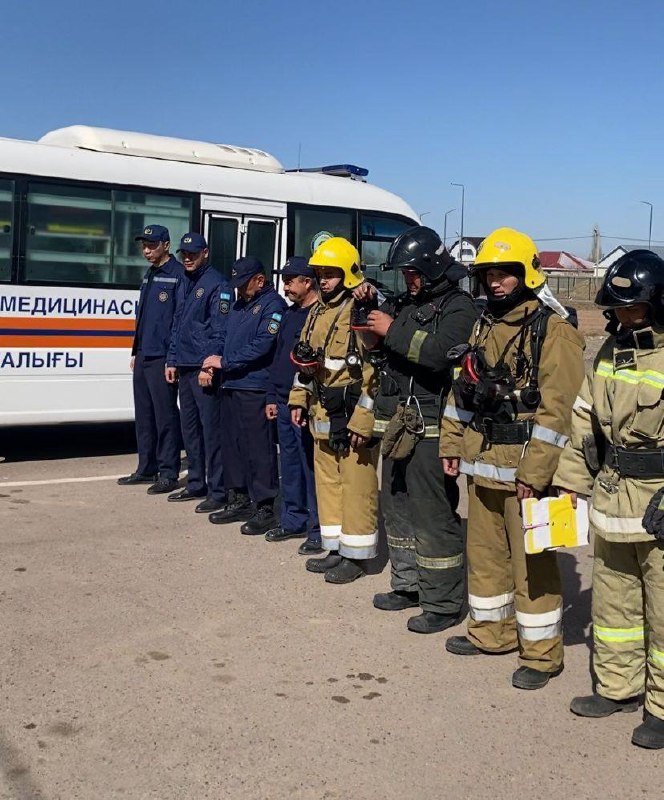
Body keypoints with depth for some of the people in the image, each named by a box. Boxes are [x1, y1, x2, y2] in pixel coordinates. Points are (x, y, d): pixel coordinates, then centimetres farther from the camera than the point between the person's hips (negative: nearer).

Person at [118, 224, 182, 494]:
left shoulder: (177, 275, -10)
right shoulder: (149, 275, 17)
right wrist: (136, 352, 19)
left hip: (162, 358, -9)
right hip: (143, 357, 9)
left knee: (165, 416, -4)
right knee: (144, 415, 14)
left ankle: (168, 473, 2)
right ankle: (147, 469, 23)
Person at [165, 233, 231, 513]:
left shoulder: (217, 284, -8)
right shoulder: (184, 284, 18)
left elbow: (220, 330, -14)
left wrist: (209, 365, -19)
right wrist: (172, 360, 16)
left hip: (206, 369, -9)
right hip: (184, 368, 9)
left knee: (211, 429, -7)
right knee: (189, 428, 14)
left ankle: (217, 491, -1)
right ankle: (196, 484, 24)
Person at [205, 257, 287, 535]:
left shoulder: (272, 305, -8)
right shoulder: (239, 304, 20)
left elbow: (261, 346, -17)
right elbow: (226, 338, 26)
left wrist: (225, 361, -14)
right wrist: (215, 360, 6)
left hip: (255, 388, -9)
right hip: (230, 386, 9)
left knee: (259, 447, -7)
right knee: (232, 444, 14)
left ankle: (265, 508, -2)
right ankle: (238, 501, 24)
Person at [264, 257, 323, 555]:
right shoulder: (290, 315, 17)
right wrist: (272, 396, 18)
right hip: (283, 404, 9)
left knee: (311, 466, -5)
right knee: (290, 465, 15)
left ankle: (319, 530, 3)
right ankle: (293, 521, 26)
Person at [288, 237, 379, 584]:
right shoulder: (318, 313, 14)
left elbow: (377, 371, -19)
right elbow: (305, 360, 23)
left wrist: (362, 421, -21)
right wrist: (298, 399, 15)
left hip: (352, 416, -9)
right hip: (322, 415, 9)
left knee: (356, 486, -1)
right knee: (327, 482, 15)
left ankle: (356, 555, 9)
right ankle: (336, 549, 27)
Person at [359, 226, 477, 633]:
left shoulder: (459, 306, -8)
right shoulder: (403, 304, 17)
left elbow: (440, 353, -24)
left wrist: (394, 331, -18)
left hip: (431, 427, -9)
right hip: (395, 423, 9)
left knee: (432, 513, -7)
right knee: (396, 505, 16)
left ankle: (445, 602, 2)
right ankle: (410, 584, 30)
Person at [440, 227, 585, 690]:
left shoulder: (554, 330, -12)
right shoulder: (486, 324, 14)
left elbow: (556, 409, -18)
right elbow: (464, 388, 20)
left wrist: (534, 471, -21)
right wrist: (452, 444, 14)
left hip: (525, 465, -8)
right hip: (482, 461, 8)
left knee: (531, 561, 0)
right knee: (484, 551, 17)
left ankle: (542, 653, 13)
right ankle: (492, 632, 34)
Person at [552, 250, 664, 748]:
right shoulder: (612, 350, 8)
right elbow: (586, 420, 15)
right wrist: (572, 481, 13)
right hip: (612, 500, 7)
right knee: (613, 602, 18)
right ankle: (618, 687, 35)